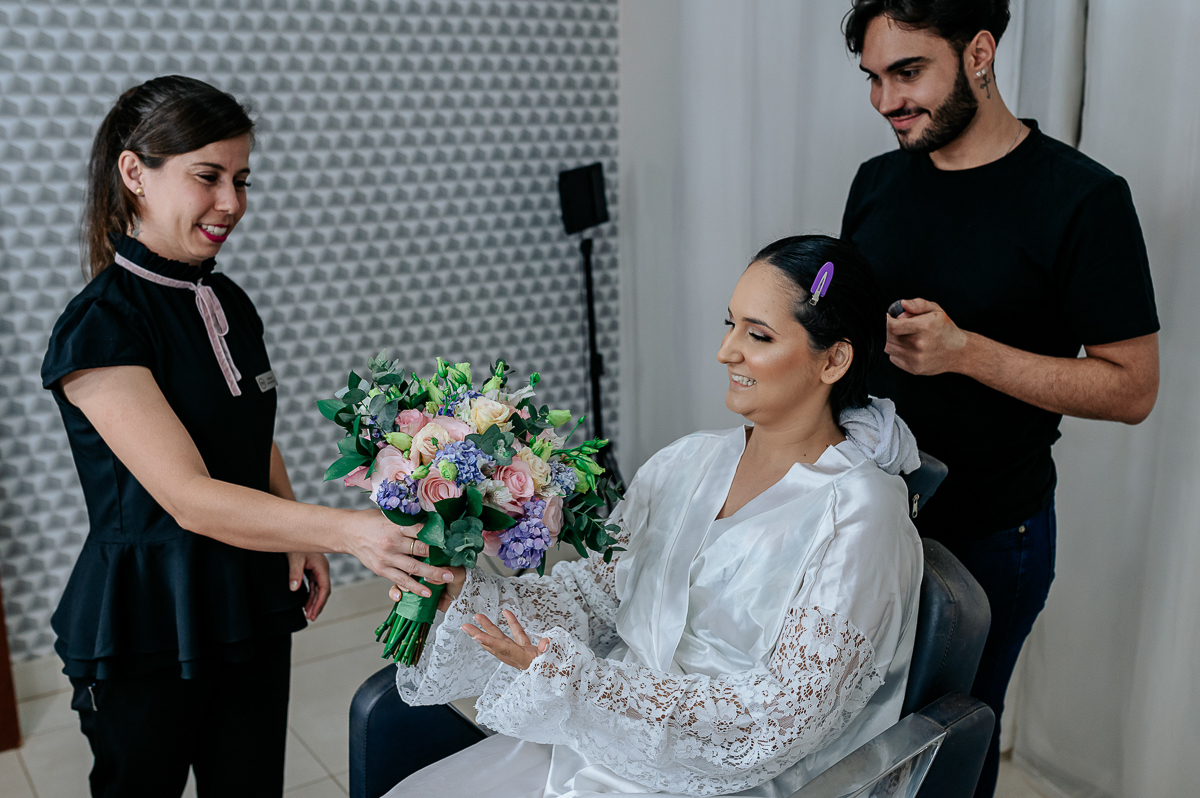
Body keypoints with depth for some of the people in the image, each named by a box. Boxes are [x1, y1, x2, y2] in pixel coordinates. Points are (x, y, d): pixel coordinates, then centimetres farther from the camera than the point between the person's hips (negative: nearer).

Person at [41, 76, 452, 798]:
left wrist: (298, 538, -3)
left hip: (253, 607, 6)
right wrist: (346, 530, -39)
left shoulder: (228, 301, 5)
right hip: (147, 632, -6)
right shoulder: (99, 328, -19)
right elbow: (190, 498, -27)